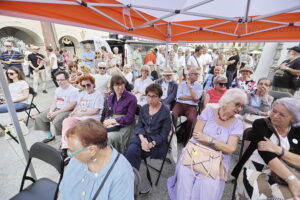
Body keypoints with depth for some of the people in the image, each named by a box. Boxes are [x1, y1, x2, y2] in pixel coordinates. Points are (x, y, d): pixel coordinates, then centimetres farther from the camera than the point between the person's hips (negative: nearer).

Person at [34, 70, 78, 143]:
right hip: (56, 109, 9)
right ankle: (50, 136, 20)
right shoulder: (58, 89, 14)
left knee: (56, 121, -33)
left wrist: (56, 113, -18)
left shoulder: (73, 90, -14)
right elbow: (54, 101, 14)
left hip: (67, 111, -9)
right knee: (38, 118, 3)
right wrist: (51, 111, -5)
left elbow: (71, 106, -19)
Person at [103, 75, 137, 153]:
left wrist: (113, 120, -12)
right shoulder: (110, 97, 11)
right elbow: (108, 113, 16)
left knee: (110, 137, -28)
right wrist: (108, 121, -7)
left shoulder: (131, 98, -9)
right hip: (112, 124, 5)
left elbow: (129, 118, -11)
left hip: (125, 124, -5)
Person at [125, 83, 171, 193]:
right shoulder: (144, 108, 6)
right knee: (132, 149, -27)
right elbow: (139, 126, 2)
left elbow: (164, 134, -9)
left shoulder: (165, 111, -8)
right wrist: (142, 138, -17)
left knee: (132, 150, -24)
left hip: (158, 142, -4)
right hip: (143, 137, 4)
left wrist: (152, 144, -23)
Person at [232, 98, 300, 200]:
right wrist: (291, 179, -26)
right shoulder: (260, 124, -6)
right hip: (255, 170, -4)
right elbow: (267, 155, -17)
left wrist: (279, 150, -19)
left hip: (282, 174, 4)